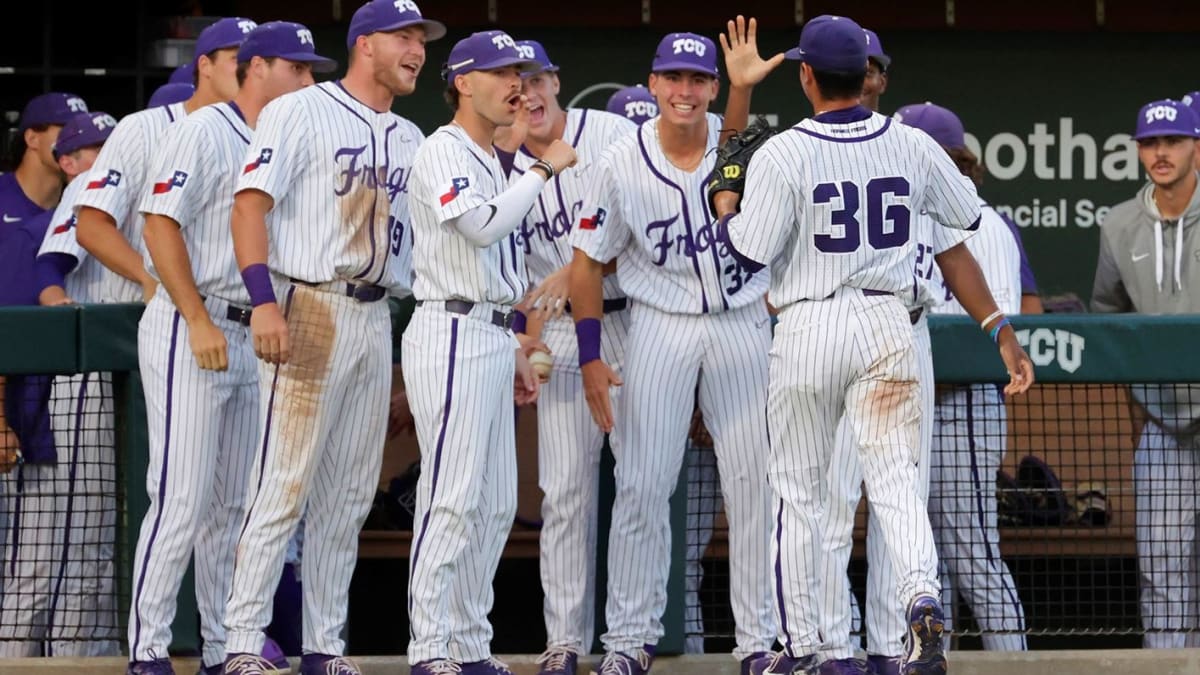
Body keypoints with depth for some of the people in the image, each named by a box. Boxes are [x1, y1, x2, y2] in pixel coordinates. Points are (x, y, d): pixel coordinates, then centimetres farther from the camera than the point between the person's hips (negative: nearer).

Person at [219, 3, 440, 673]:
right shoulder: (300, 113, -5)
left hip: (377, 319, 8)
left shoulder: (410, 139, 17)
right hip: (310, 310, -7)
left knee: (350, 493, 8)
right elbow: (252, 202, -12)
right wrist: (264, 301, -22)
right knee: (284, 484, -10)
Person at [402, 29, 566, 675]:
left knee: (494, 504, 10)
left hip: (492, 337, 10)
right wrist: (545, 169, -17)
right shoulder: (443, 152, -8)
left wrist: (514, 351, 21)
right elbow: (482, 225, -25)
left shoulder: (494, 163, 21)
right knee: (452, 496, -12)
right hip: (452, 333, -10)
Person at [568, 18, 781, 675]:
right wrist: (590, 358, -8)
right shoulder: (621, 164, -8)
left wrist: (742, 85, -42)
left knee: (753, 484, 3)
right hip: (660, 325, -1)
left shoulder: (738, 140, -4)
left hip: (742, 325, 1)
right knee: (642, 485, -2)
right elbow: (587, 262, -2)